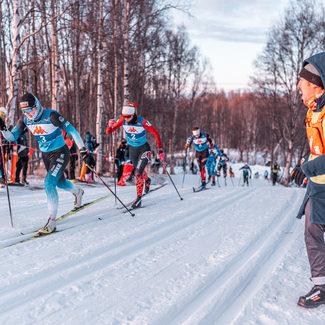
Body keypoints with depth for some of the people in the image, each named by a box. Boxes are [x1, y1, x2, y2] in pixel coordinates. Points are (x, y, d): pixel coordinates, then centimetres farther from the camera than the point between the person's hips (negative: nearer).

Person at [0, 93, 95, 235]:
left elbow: (73, 132, -22)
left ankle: (52, 221, -14)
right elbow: (12, 137, -5)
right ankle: (77, 192, 59)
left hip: (61, 153, -7)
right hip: (46, 155, 7)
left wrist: (84, 153, -23)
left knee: (49, 182, -22)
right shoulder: (25, 119, -8)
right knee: (59, 182, 24)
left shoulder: (51, 116, -26)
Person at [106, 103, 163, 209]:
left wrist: (160, 150, -17)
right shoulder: (122, 120, -16)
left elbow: (156, 134, -17)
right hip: (132, 149, 5)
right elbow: (108, 132, -12)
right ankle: (147, 180, 58)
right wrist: (110, 125, -35)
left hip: (143, 149, -5)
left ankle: (139, 198, -5)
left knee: (138, 173, -17)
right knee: (139, 170, 24)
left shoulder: (142, 122, -26)